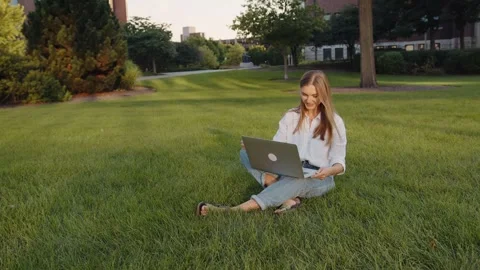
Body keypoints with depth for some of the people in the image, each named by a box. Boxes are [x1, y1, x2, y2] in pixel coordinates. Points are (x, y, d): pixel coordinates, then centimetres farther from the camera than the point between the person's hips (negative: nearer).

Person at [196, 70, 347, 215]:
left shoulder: (334, 122, -1)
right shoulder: (290, 116, 8)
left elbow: (339, 162, -5)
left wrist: (330, 170, -30)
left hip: (318, 179, -4)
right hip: (288, 173, 4)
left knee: (300, 180, -42)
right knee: (246, 153, -17)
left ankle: (236, 210, -50)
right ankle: (288, 198, -35)